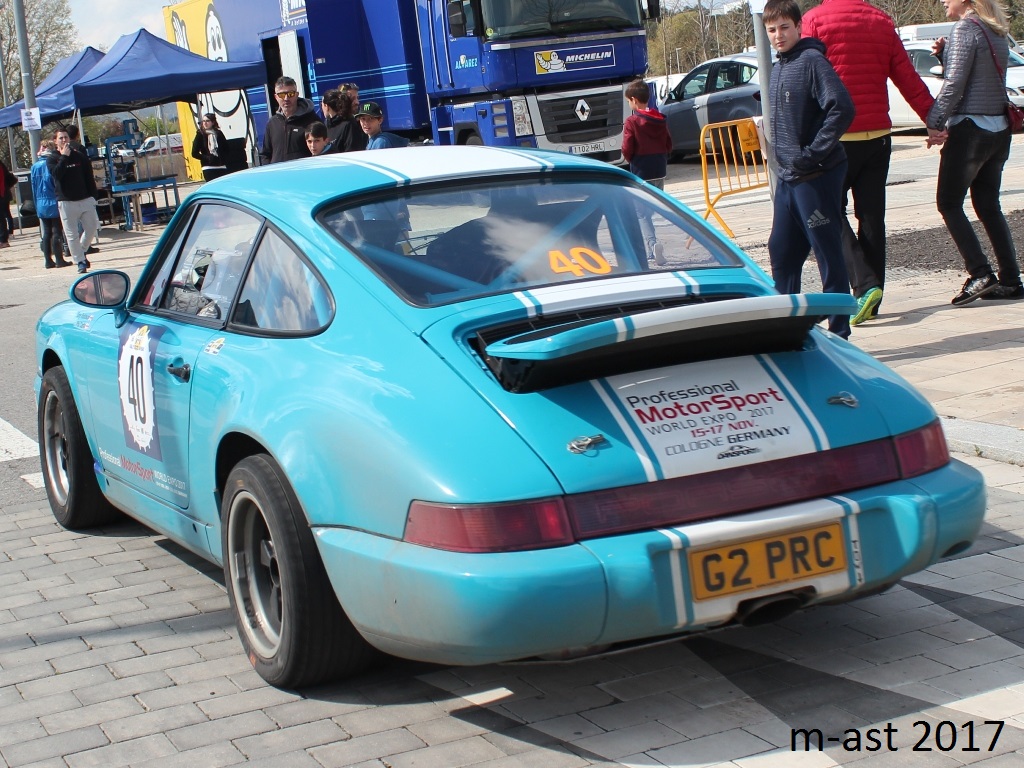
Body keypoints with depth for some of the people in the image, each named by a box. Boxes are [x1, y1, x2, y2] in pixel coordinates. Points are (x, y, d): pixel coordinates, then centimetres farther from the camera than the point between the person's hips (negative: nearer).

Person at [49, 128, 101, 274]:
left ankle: (80, 252, 25)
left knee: (92, 228, 3)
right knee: (72, 234, -3)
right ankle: (80, 261, 4)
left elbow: (89, 177, 10)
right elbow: (56, 173, -18)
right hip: (66, 202, -2)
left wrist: (93, 196, 5)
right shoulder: (52, 159, 3)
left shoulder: (79, 156, 9)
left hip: (85, 200, 2)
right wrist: (64, 157, -16)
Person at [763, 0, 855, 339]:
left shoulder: (811, 60, -12)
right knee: (781, 252, 13)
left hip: (817, 177, -9)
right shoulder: (777, 69, 14)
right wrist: (784, 155, 14)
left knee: (828, 254, -3)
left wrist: (812, 154, -20)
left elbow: (842, 108, -22)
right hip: (788, 178, 9)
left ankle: (839, 333, 3)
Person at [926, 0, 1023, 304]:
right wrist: (944, 53, 6)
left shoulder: (965, 28, -12)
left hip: (970, 129, -8)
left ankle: (980, 275, -11)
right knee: (988, 205, 13)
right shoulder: (996, 32, 14)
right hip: (999, 129, 8)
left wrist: (934, 122, -14)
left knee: (949, 204, -1)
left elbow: (954, 84, -17)